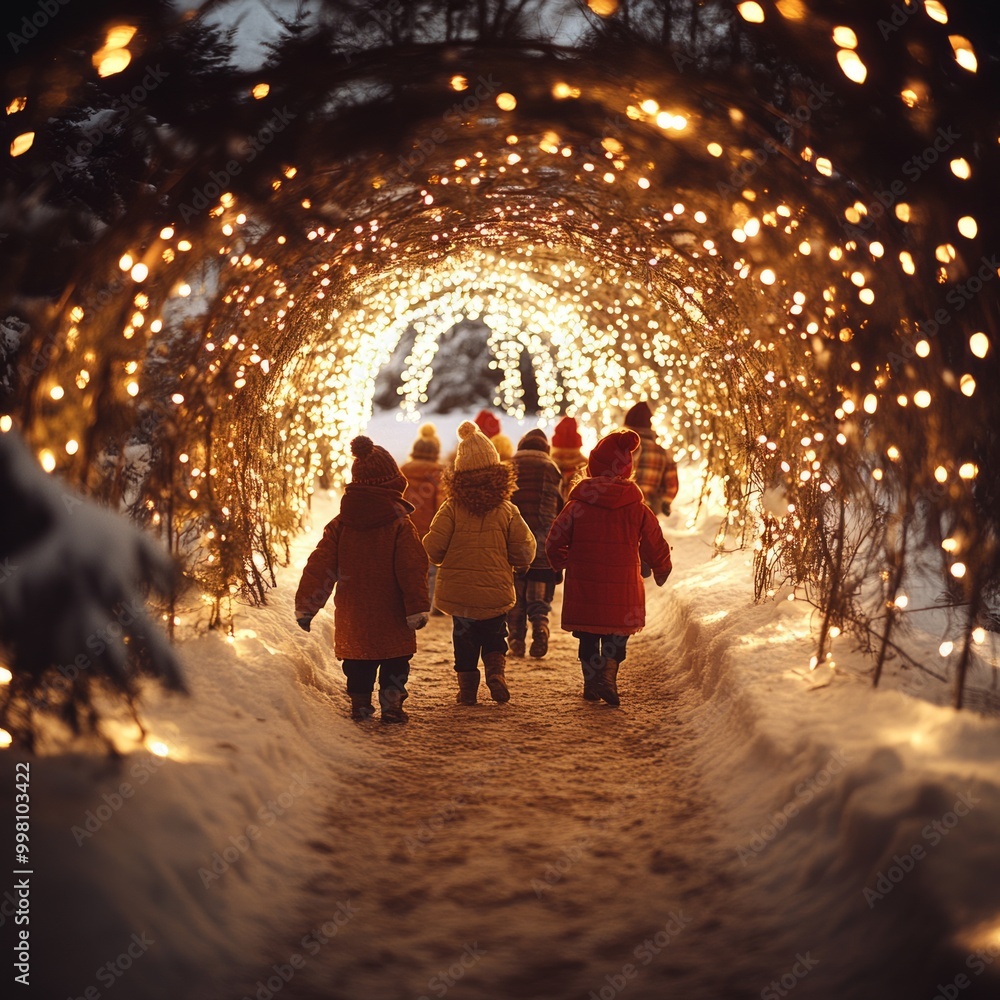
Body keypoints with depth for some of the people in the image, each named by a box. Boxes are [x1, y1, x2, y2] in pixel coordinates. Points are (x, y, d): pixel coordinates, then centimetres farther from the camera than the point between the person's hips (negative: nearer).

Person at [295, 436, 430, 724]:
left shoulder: (340, 526, -1)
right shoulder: (401, 526, -10)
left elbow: (320, 565, -1)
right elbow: (412, 569, -13)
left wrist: (305, 605, 2)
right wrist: (418, 607, -12)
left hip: (353, 615, 3)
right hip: (391, 615, -3)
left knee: (358, 662, 15)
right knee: (394, 661, 9)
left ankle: (360, 705, 16)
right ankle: (391, 703, 5)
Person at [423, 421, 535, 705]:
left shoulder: (451, 508, -10)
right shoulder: (507, 510, -6)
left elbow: (433, 547, -12)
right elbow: (524, 551, -6)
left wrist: (443, 560, 10)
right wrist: (519, 562, 17)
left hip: (458, 592, 0)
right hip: (496, 591, 1)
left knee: (464, 639, 15)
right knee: (494, 637, 18)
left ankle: (467, 686, 13)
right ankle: (496, 672, -4)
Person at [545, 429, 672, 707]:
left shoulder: (576, 506, -4)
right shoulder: (638, 509, -1)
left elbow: (553, 543, 2)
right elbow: (656, 547, 6)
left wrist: (560, 562, 24)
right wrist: (661, 572, 26)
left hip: (583, 588, 0)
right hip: (623, 589, 0)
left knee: (588, 637, 16)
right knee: (616, 637, 11)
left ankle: (591, 682, 16)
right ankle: (608, 674, -12)